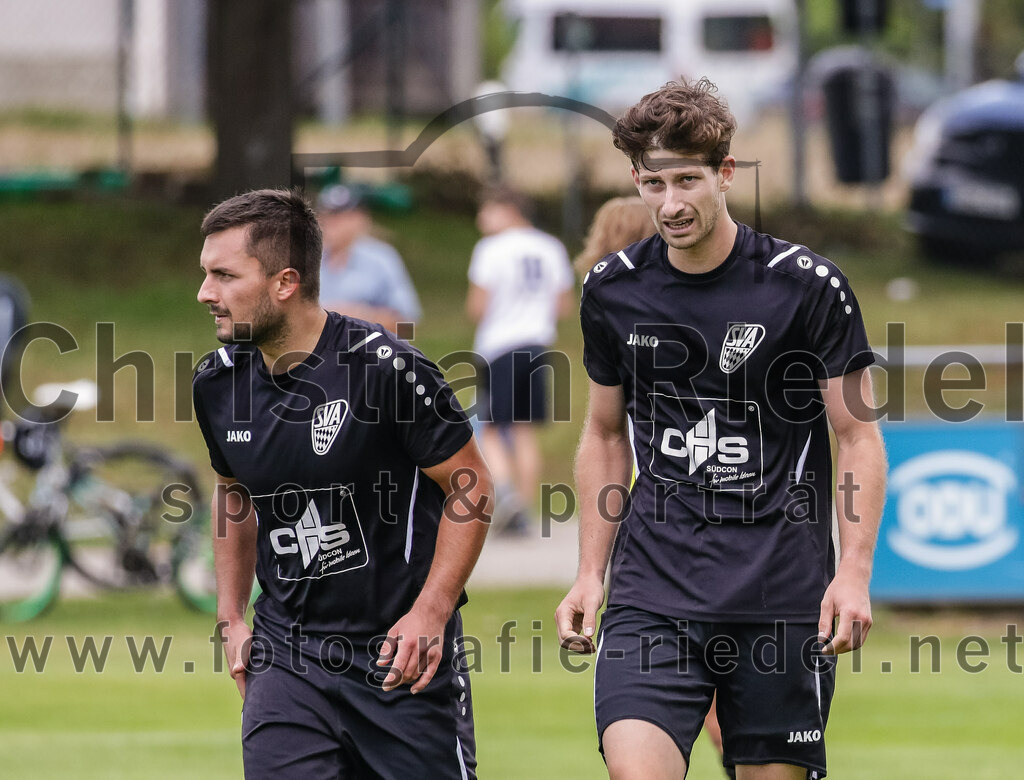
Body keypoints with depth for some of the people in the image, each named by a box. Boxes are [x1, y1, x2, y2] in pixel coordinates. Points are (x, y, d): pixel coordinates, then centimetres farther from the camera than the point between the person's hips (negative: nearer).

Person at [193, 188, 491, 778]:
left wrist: (429, 613, -15)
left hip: (404, 660, -4)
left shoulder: (384, 365, -16)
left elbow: (472, 486, -8)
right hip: (285, 652, 4)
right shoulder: (218, 381, 1)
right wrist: (231, 616, 14)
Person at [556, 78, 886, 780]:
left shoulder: (808, 286, -5)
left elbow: (859, 438, 0)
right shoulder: (613, 291, 5)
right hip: (652, 593, 2)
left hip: (782, 600, -2)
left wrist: (854, 573, -10)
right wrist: (591, 574, 13)